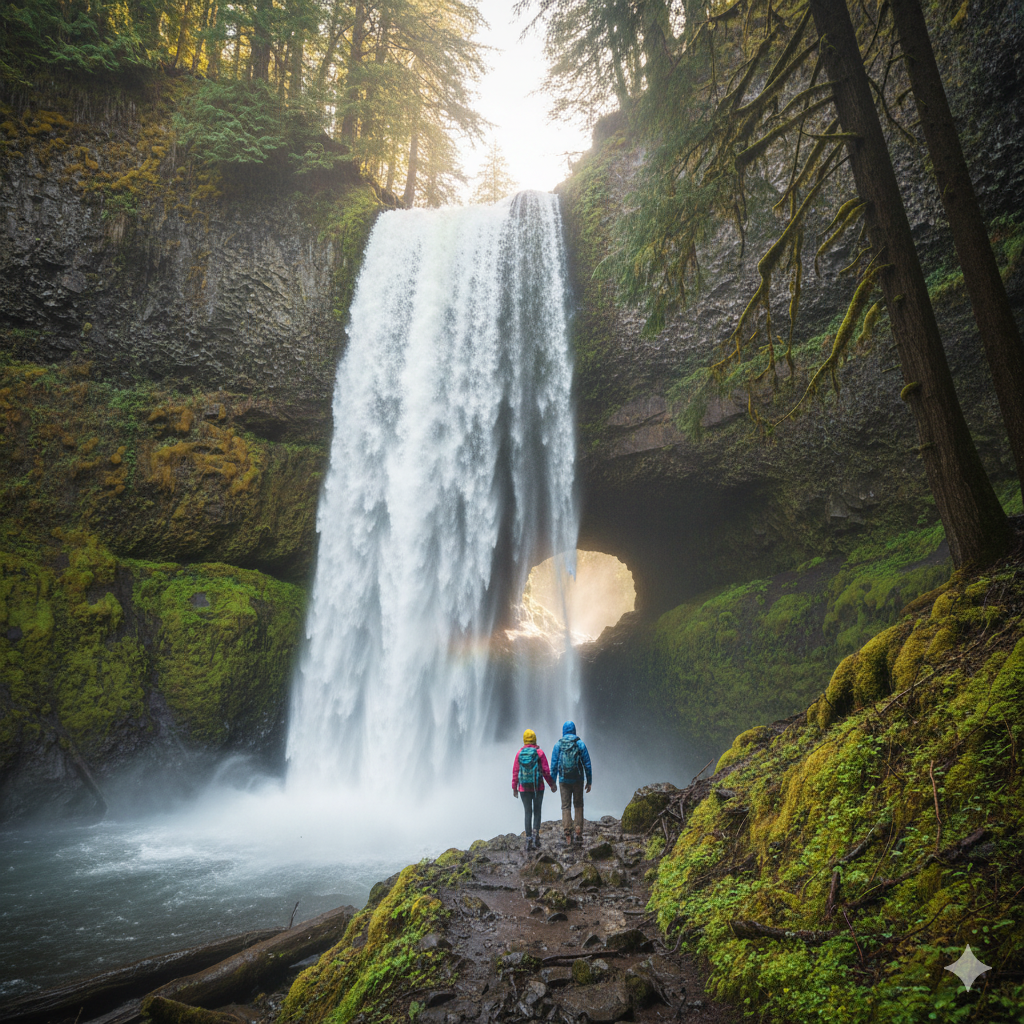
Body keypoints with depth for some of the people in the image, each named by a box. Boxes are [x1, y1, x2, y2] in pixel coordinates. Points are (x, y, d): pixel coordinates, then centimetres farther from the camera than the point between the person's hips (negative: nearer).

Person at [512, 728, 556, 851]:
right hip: (538, 787, -1)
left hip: (524, 788, 2)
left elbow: (515, 771, 0)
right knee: (537, 811, 9)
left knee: (528, 813, 10)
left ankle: (529, 838, 10)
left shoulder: (519, 753, -1)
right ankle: (535, 833, -10)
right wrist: (551, 784, 7)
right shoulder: (539, 752, -5)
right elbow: (546, 771, -4)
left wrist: (514, 787, 8)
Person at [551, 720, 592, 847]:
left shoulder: (558, 745, 0)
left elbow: (554, 765, 0)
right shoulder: (580, 744, -1)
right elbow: (587, 764, -1)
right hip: (578, 780, 0)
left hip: (564, 781, 0)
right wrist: (589, 781, 6)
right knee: (578, 805, 15)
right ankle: (579, 833, 12)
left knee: (566, 807, 5)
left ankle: (568, 836, -3)